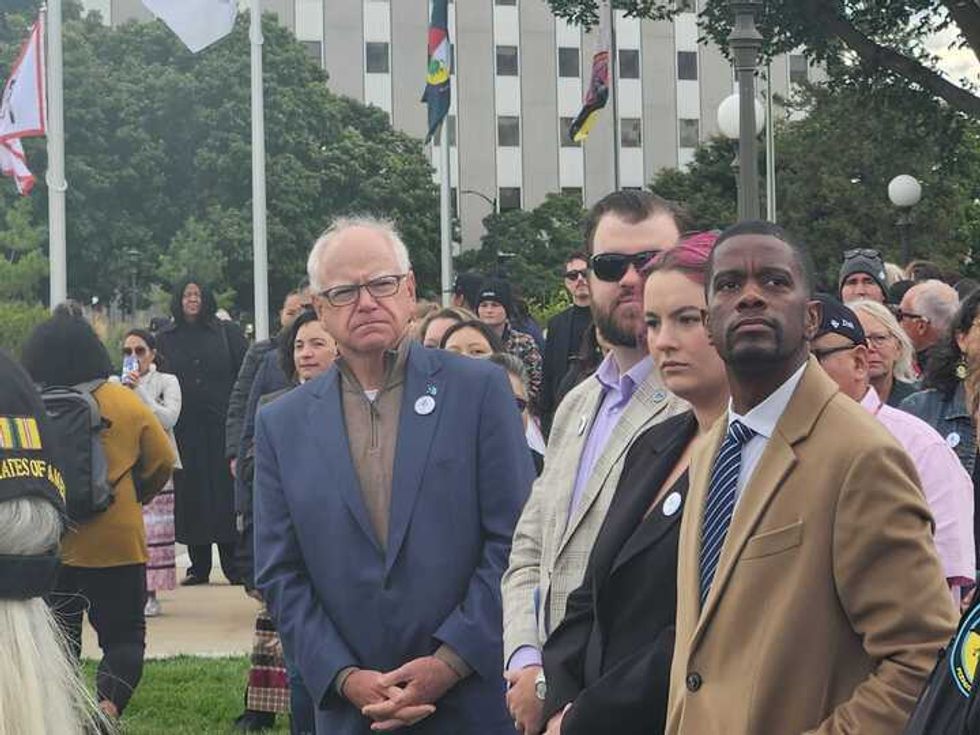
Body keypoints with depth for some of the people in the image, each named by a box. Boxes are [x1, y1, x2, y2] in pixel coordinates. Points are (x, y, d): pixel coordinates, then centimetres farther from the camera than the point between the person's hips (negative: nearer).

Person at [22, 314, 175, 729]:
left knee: (57, 637, 15)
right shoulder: (124, 402, -5)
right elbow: (163, 462, 2)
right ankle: (109, 701, -14)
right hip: (117, 543, 0)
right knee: (123, 634, 9)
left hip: (51, 544, 1)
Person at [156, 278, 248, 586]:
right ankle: (199, 567, 8)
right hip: (184, 431, 2)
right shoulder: (165, 340, 10)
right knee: (191, 494, 2)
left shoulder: (227, 333, 5)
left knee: (226, 490, -4)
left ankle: (234, 565, 0)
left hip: (222, 426, -2)